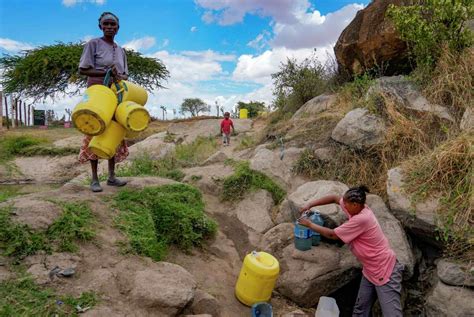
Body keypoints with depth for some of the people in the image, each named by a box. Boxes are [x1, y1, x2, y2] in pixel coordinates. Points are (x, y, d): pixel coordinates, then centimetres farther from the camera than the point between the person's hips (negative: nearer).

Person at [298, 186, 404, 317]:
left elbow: (332, 234, -19)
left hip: (385, 271, -9)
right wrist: (309, 205, 0)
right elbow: (335, 198, 8)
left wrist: (310, 224, -8)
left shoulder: (361, 219, -30)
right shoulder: (358, 208, -4)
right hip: (370, 270, 9)